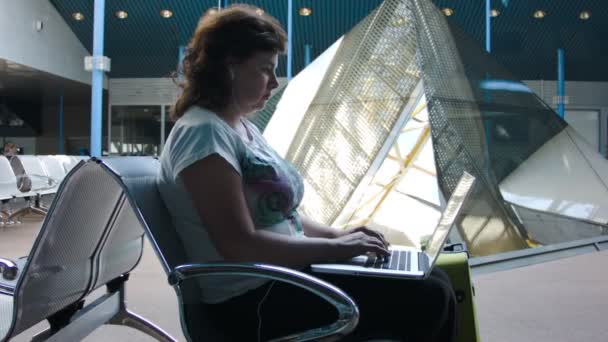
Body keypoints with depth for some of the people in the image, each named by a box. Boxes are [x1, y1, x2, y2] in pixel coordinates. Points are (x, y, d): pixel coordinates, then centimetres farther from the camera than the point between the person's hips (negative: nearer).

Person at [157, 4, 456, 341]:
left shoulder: (242, 126, 13)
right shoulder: (202, 133, -17)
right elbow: (241, 246, -24)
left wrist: (335, 234, 4)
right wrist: (334, 247, -16)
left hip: (287, 275, 9)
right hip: (255, 303, -9)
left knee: (433, 280, 4)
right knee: (427, 299, -13)